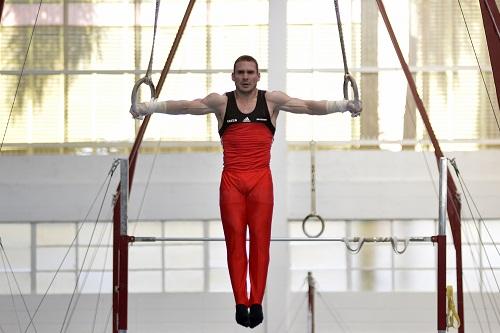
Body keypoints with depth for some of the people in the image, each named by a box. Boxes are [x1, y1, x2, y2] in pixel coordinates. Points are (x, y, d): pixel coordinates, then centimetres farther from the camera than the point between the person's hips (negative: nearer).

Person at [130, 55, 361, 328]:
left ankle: (257, 303, 3)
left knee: (260, 240, -1)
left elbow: (309, 106, -2)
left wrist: (344, 105, -14)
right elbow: (184, 106, -1)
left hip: (261, 180, 0)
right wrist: (147, 107, -12)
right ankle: (241, 303, 1)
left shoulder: (272, 100, 5)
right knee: (235, 241, -2)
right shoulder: (221, 102, 6)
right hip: (231, 180, 0)